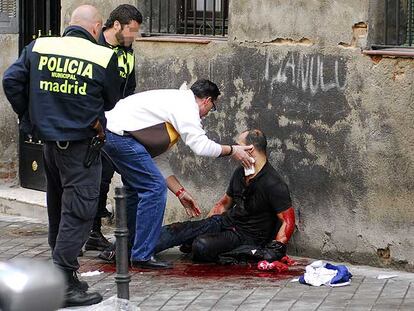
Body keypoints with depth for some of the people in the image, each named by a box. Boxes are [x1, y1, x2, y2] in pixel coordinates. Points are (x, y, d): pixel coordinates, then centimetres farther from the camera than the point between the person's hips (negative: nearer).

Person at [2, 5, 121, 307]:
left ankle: (60, 274, 29)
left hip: (50, 141, 6)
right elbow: (110, 102, 2)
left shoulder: (38, 47, 1)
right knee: (77, 213, -1)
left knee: (57, 209, 19)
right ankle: (64, 284, -4)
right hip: (82, 145, -5)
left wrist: (29, 113, 8)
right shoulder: (104, 57, -10)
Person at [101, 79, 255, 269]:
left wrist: (180, 192, 23)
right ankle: (142, 256, -6)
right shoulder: (186, 104, -4)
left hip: (108, 133, 11)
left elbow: (155, 156, 25)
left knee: (138, 189, 24)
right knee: (154, 188, -8)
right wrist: (232, 150, 2)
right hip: (121, 135, -11)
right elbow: (201, 146, -15)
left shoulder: (172, 101, 27)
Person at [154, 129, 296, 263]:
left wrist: (278, 245, -33)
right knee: (179, 229, -11)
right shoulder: (240, 173, 9)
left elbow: (288, 220, -19)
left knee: (202, 245, -31)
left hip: (246, 237, -8)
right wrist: (204, 227, 16)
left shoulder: (273, 185, -19)